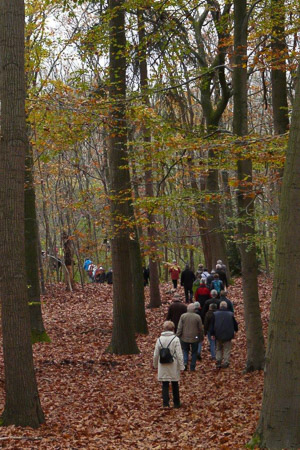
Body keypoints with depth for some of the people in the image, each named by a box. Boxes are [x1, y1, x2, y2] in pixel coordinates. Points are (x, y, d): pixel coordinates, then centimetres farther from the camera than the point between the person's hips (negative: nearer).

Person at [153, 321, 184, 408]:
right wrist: (181, 366, -5)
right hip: (173, 366, -1)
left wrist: (155, 365, 18)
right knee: (175, 385, 12)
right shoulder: (175, 339, -11)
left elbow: (156, 354, 4)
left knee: (165, 385, 7)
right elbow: (179, 354, -11)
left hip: (163, 366, 1)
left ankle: (165, 403, 0)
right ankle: (176, 403, 20)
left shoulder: (160, 339, -2)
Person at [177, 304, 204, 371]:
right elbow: (201, 329, -3)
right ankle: (192, 367, 14)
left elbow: (179, 328, -6)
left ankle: (185, 363, -4)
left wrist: (178, 337, 2)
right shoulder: (197, 317, -8)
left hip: (184, 338, 1)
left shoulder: (183, 316, -6)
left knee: (185, 351, 17)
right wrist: (201, 338, 10)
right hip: (194, 338, -1)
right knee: (194, 352, 12)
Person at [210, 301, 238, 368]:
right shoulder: (230, 314, -3)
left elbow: (212, 325, -1)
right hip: (228, 335, -1)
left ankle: (218, 362, 8)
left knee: (218, 349, 16)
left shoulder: (215, 314, -2)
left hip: (218, 335, 1)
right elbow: (235, 323, 8)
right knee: (227, 349, 8)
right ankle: (226, 363, 5)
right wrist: (236, 330, 27)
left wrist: (212, 334, 6)